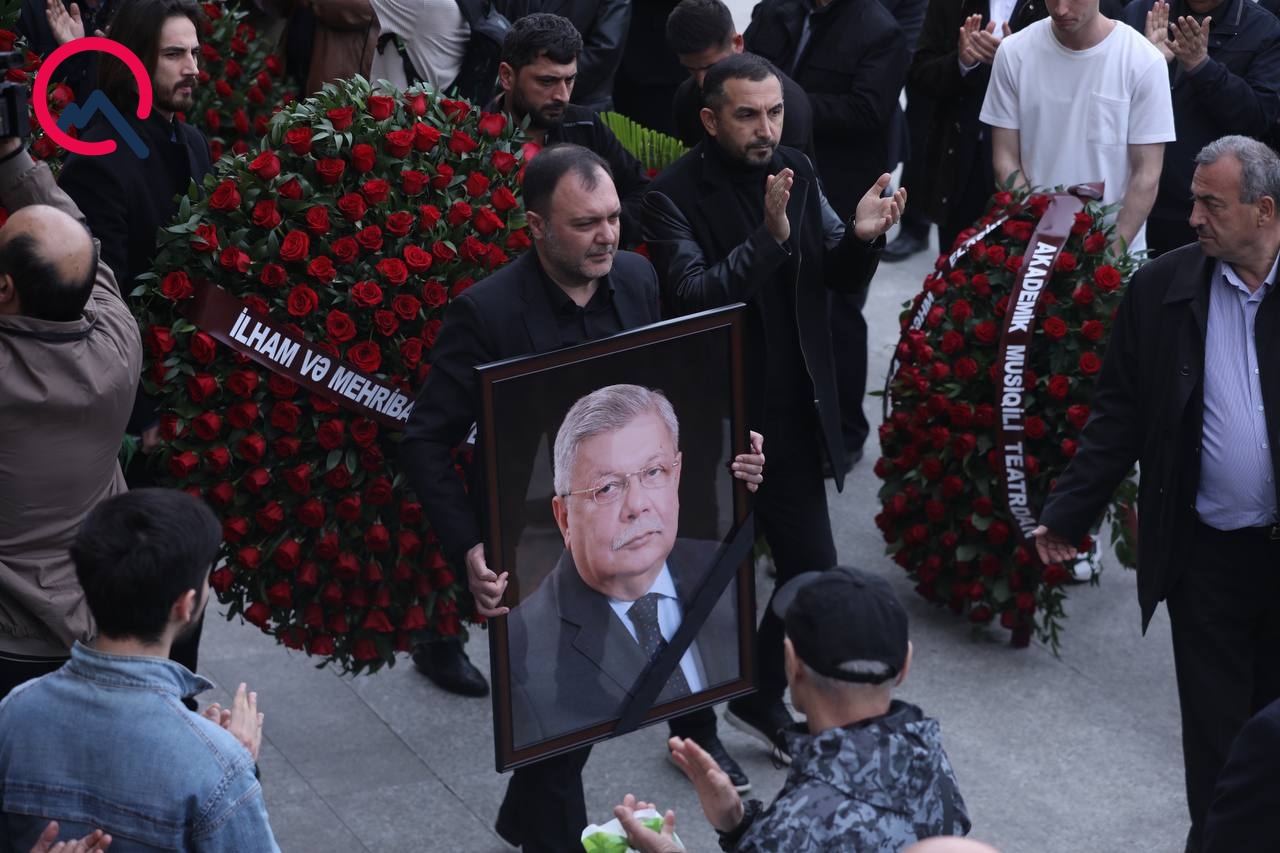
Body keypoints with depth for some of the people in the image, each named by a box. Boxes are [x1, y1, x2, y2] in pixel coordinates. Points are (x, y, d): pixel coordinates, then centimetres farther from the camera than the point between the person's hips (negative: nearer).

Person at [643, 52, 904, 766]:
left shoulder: (797, 173, 1)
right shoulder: (676, 196, -16)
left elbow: (842, 277, 7)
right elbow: (692, 297, -26)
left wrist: (863, 237, -15)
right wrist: (769, 236, -36)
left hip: (792, 417, 5)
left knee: (815, 573, 10)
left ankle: (762, 699, 32)